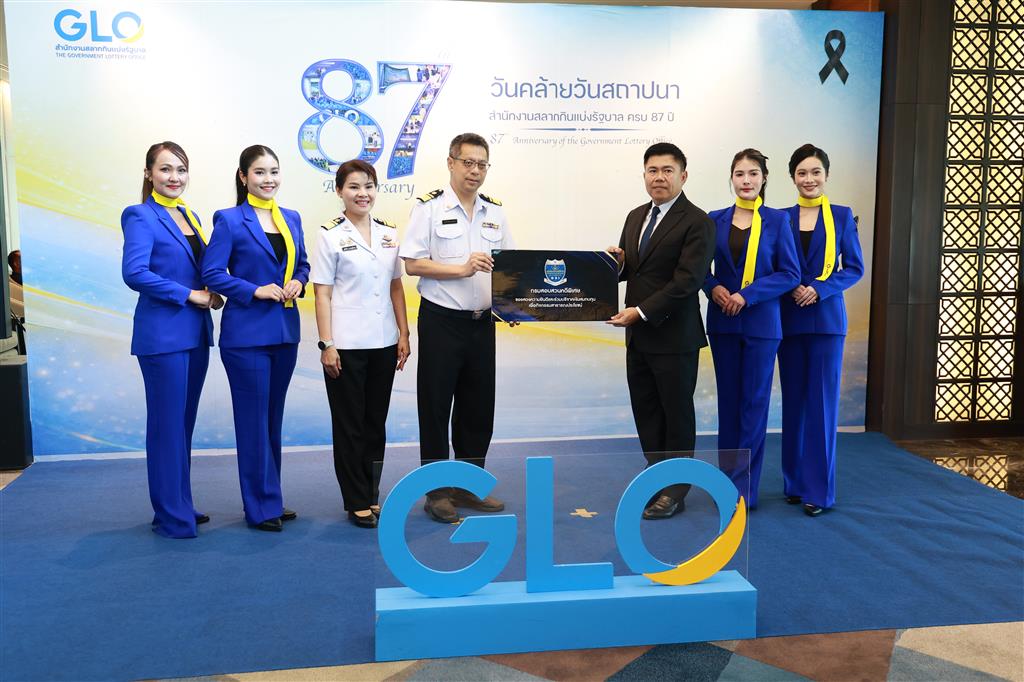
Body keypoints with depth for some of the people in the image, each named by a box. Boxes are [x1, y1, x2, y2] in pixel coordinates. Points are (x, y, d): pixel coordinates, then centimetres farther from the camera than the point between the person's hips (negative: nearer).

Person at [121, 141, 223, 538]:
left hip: (195, 333, 8)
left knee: (184, 423, 14)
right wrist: (190, 294, -16)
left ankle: (178, 505, 25)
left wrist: (211, 294, 0)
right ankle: (172, 516, 10)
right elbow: (134, 273, -21)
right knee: (167, 425, 0)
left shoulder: (189, 216, 14)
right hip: (163, 334, -7)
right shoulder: (141, 216, -8)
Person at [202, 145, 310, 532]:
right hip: (246, 332, -6)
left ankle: (270, 500, 25)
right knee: (253, 420, 1)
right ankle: (261, 507, 12)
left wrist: (298, 282, -3)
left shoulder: (291, 219, 11)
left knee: (273, 418, 13)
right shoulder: (229, 220, -6)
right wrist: (255, 290, -18)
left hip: (285, 330, 6)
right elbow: (212, 274, -10)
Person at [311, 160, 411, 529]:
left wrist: (404, 335, 6)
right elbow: (322, 294, -6)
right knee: (349, 426, 5)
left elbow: (396, 287, 12)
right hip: (346, 345, -4)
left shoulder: (389, 233, 9)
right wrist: (326, 344, -12)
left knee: (376, 423, 12)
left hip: (383, 343, 4)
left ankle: (372, 495, 23)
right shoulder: (331, 235, -4)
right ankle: (357, 502, 14)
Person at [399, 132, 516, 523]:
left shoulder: (495, 214, 11)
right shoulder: (429, 208, -4)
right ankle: (437, 491, 14)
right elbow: (413, 264, -11)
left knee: (478, 406, 12)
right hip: (441, 320, -5)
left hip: (482, 322, 5)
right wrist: (462, 269, -19)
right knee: (435, 406, 3)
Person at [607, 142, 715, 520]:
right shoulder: (635, 216, 13)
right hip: (638, 334, 7)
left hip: (674, 336, -7)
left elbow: (687, 281, -19)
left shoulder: (697, 222, -11)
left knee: (677, 413, 6)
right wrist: (618, 262, -6)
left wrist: (641, 312, -21)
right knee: (645, 411, 13)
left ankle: (675, 491, 19)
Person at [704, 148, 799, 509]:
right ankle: (728, 480, 18)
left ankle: (745, 489, 7)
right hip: (723, 322, 3)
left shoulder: (777, 220, -1)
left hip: (761, 322, -2)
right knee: (728, 401, 8)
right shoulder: (716, 220, 6)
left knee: (754, 402, 1)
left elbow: (790, 273, -4)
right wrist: (713, 288, -12)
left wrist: (747, 295, -14)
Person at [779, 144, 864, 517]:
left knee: (822, 401, -3)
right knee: (793, 400, 6)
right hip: (789, 318, 2)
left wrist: (819, 288, -14)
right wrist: (792, 287, -13)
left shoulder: (841, 216, 3)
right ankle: (794, 482, 16)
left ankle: (818, 489, 3)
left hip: (826, 318, -2)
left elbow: (855, 268, 1)